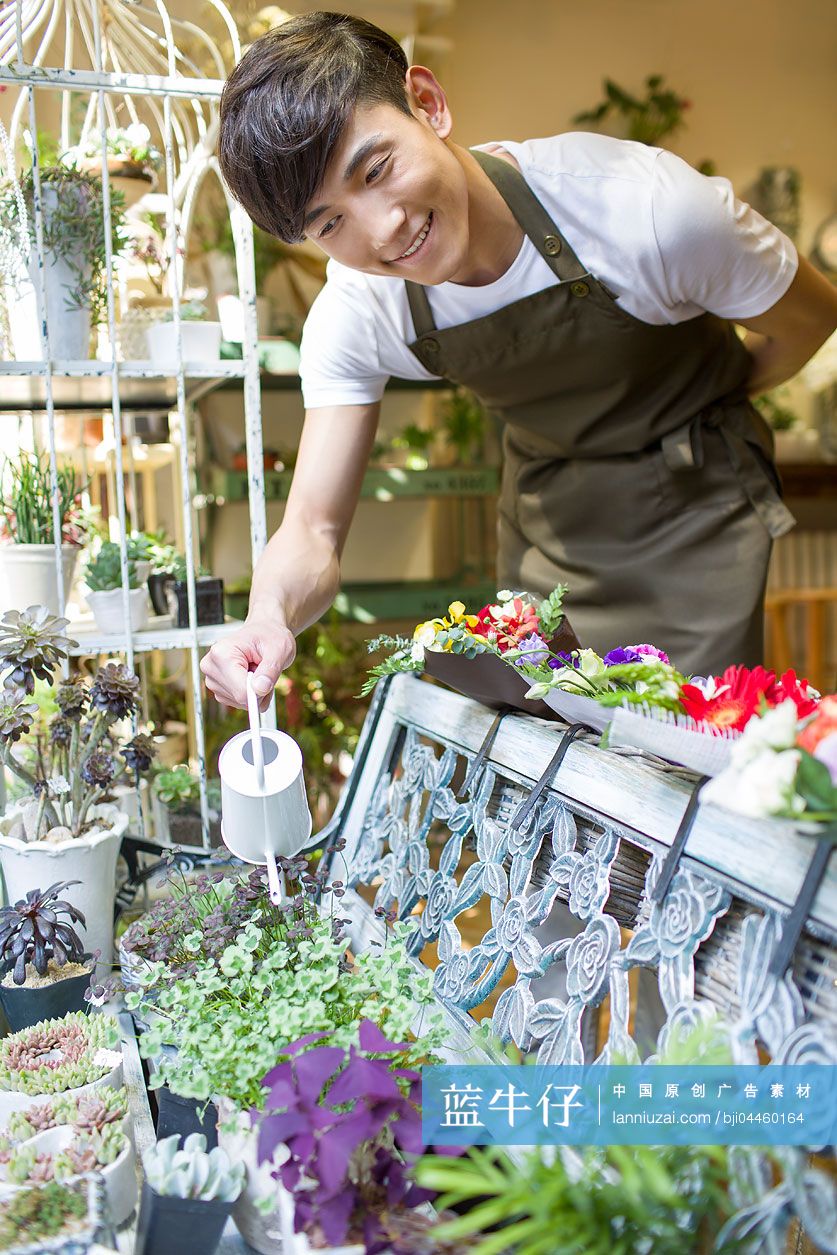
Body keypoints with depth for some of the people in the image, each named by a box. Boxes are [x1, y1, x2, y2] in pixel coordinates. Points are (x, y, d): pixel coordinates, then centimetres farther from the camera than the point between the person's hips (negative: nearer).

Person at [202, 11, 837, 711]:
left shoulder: (642, 207, -31)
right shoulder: (353, 316, -20)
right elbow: (314, 532, -21)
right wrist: (270, 616, -43)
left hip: (693, 502, -3)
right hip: (546, 508, 3)